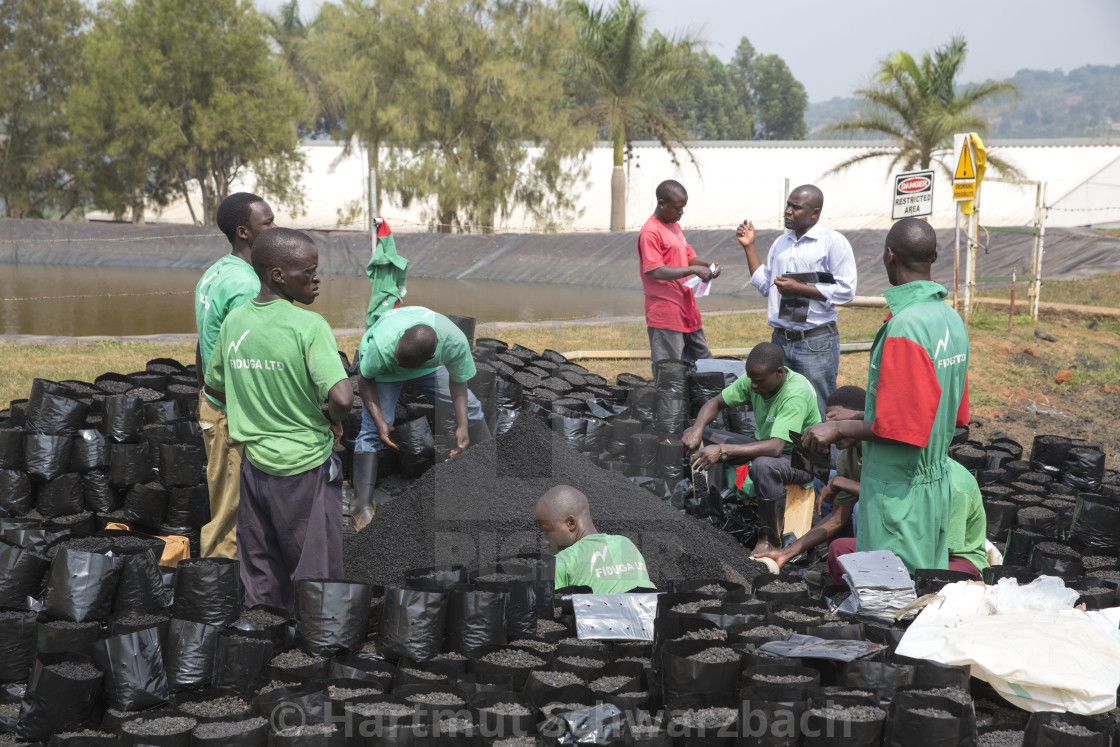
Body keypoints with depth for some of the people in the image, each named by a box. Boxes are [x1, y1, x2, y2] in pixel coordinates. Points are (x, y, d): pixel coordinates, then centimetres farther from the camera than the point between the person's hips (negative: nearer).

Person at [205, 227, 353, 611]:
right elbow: (341, 398, -28)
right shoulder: (310, 327, -19)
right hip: (306, 467, -6)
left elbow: (214, 384, 15)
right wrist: (333, 420, -7)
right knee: (315, 580, 7)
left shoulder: (234, 321, 1)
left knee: (260, 584, 17)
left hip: (255, 462, 6)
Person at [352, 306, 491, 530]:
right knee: (372, 430, -18)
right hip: (383, 370, -3)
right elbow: (366, 381, -24)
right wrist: (380, 422, -34)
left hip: (427, 368, 3)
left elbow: (458, 382, -18)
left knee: (469, 409, 1)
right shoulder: (382, 346, -44)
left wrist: (463, 427, -26)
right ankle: (362, 505, -16)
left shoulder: (455, 342, -38)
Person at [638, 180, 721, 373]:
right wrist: (693, 270, -23)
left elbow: (688, 257, 22)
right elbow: (655, 271, -22)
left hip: (687, 312, 9)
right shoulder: (650, 232, -14)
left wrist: (707, 266, 1)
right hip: (665, 316, -9)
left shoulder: (675, 226, 15)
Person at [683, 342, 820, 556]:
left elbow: (775, 447, -39)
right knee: (693, 438, -3)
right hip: (762, 445, 8)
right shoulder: (754, 378, -9)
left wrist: (723, 450, -44)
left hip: (798, 458, -8)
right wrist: (697, 429, -19)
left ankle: (770, 540, -23)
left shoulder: (796, 393, -31)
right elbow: (715, 402, 2)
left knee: (764, 465, -43)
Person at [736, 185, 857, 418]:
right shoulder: (780, 243, 16)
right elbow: (765, 285, 18)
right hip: (781, 339, 7)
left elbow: (846, 290, -12)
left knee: (818, 415, -3)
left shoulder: (834, 242, -5)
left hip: (817, 342, -6)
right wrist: (749, 247, 13)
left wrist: (798, 288, -15)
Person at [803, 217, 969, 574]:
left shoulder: (905, 326, -22)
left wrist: (840, 429, -11)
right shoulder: (950, 318, 8)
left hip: (898, 494, -9)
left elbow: (902, 430, -24)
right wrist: (860, 421, 21)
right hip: (937, 484, 9)